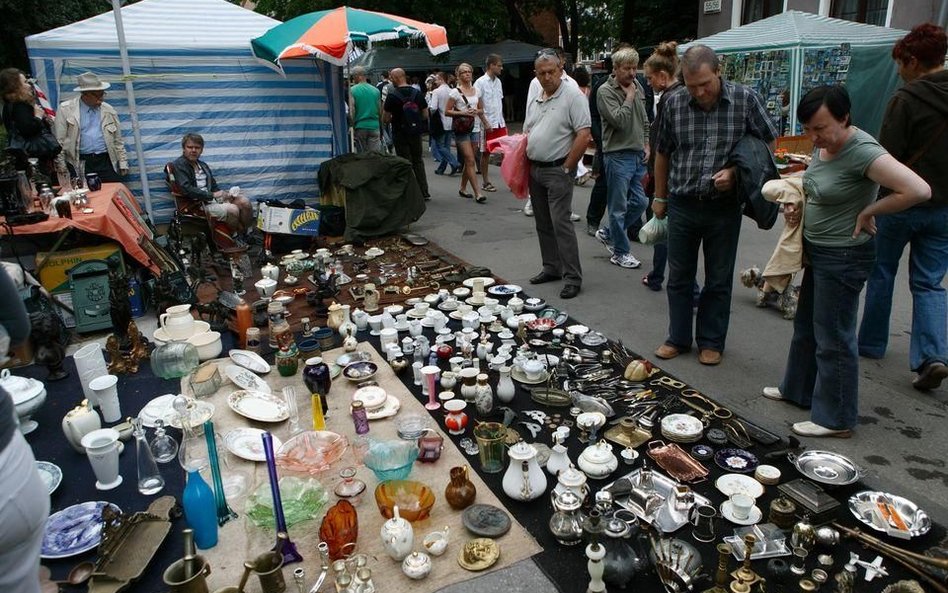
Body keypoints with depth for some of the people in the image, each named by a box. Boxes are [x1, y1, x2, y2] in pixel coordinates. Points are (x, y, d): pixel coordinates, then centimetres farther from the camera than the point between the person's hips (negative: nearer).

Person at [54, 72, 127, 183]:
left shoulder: (109, 110, 12)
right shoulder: (65, 109, 3)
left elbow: (118, 141, 16)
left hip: (106, 161, 2)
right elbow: (59, 141, 3)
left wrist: (123, 163, 8)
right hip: (79, 162, -2)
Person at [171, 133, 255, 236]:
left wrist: (225, 194, -1)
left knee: (245, 202, -8)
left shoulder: (203, 165, 20)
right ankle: (239, 237, -4)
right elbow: (186, 189, -20)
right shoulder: (179, 165, -6)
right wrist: (212, 195, -20)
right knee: (233, 210, -28)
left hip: (212, 198, 8)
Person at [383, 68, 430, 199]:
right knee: (418, 161, 15)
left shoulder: (392, 96, -12)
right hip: (416, 133, 4)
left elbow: (385, 119, -10)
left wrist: (393, 120, 10)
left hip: (400, 133, -4)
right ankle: (424, 192, 15)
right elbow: (425, 115, 4)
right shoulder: (418, 93, 1)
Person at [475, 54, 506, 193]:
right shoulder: (480, 82, -9)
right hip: (487, 124, -6)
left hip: (500, 123, 6)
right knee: (486, 153, 4)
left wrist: (502, 119, 13)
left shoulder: (498, 81, 12)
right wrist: (485, 123, -17)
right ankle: (485, 182, 13)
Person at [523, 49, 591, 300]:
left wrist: (566, 168, -14)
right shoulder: (534, 101, 14)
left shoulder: (573, 96, -9)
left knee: (560, 223, -11)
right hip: (534, 170, 8)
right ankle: (551, 268, 24)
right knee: (543, 223, 12)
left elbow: (584, 135, -15)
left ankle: (572, 277, -5)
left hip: (557, 170, -8)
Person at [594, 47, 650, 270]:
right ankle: (620, 252, 13)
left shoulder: (638, 88, 12)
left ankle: (608, 233, 28)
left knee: (640, 202, 10)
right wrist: (629, 97, -10)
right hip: (618, 155, -7)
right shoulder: (606, 91, -10)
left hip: (638, 155, 7)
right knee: (619, 207, 1)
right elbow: (619, 120, -21)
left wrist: (646, 144, 12)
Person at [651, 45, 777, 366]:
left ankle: (711, 342, 25)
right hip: (682, 204, 2)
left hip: (724, 207, -1)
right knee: (679, 277, 10)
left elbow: (767, 143, 1)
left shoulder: (746, 99, -8)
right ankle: (678, 338, 25)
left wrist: (735, 171, -14)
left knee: (719, 280, 9)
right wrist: (660, 197, 12)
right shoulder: (674, 103, -2)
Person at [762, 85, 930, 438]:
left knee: (833, 338, 1)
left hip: (843, 258, -10)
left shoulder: (863, 152, -24)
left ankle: (836, 419, 15)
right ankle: (798, 390, 40)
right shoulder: (822, 145, 3)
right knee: (805, 326, 22)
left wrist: (867, 212, -22)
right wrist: (799, 207, 1)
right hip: (817, 251, 10)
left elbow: (918, 190, -33)